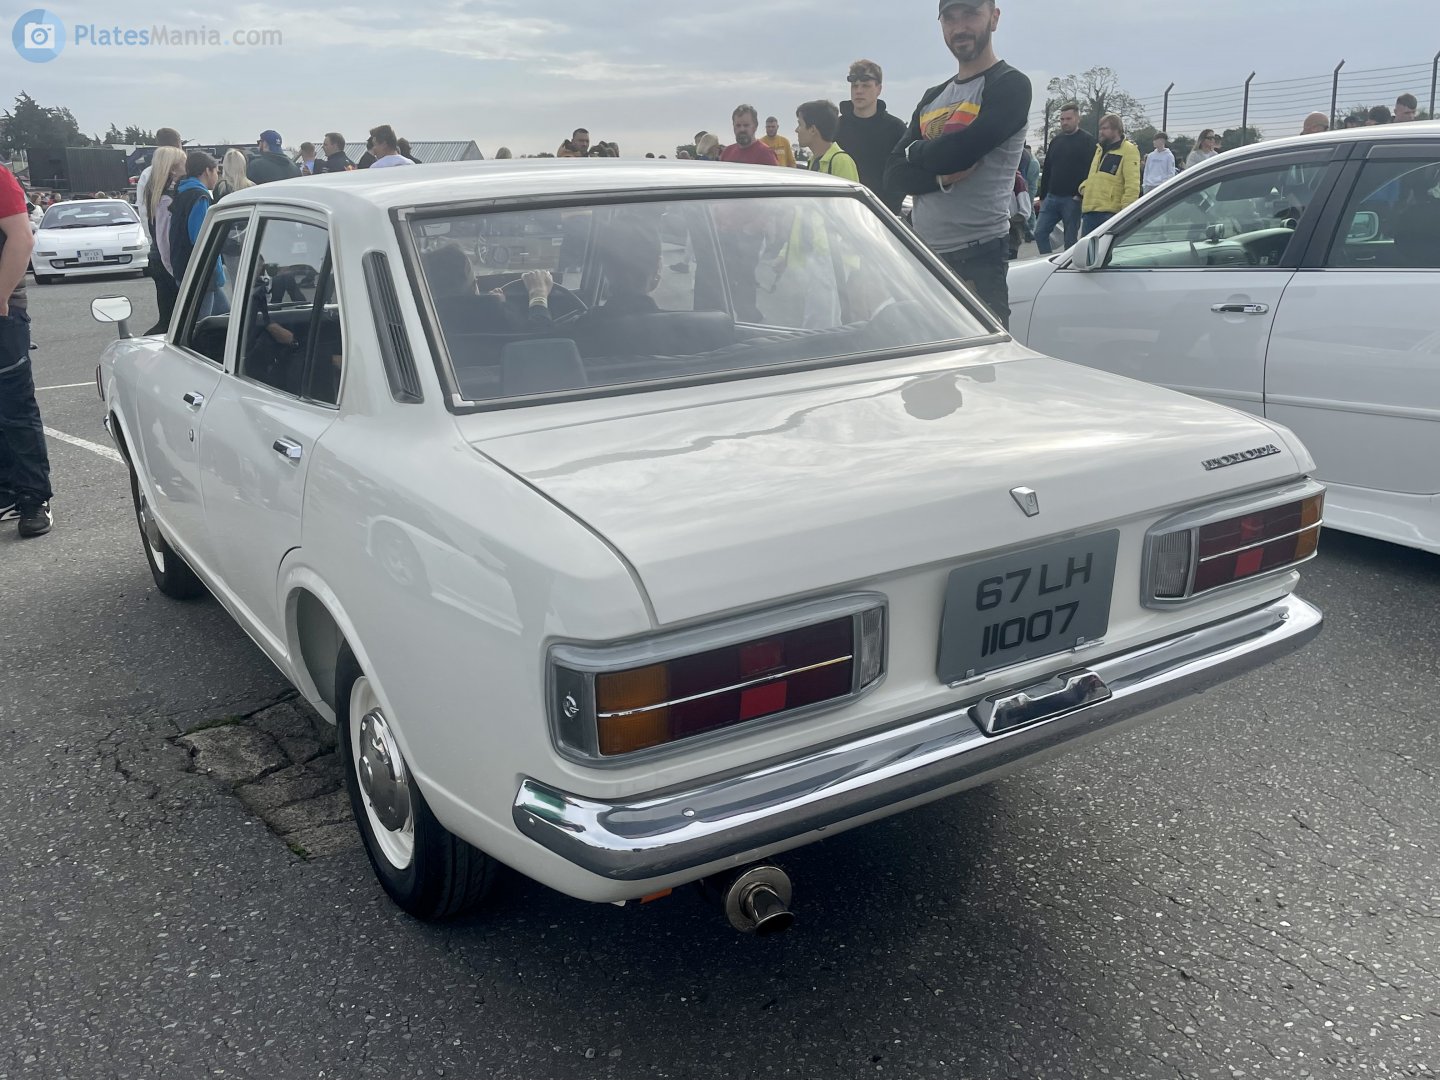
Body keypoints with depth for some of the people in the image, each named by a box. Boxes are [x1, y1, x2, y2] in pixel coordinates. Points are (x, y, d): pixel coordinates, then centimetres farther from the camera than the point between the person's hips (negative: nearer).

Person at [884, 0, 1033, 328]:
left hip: (978, 257, -6)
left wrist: (915, 151, 3)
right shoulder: (932, 98, 17)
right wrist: (942, 176, -11)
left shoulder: (1010, 86, -3)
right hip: (923, 254, 6)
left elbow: (958, 152, -17)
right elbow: (894, 175, 7)